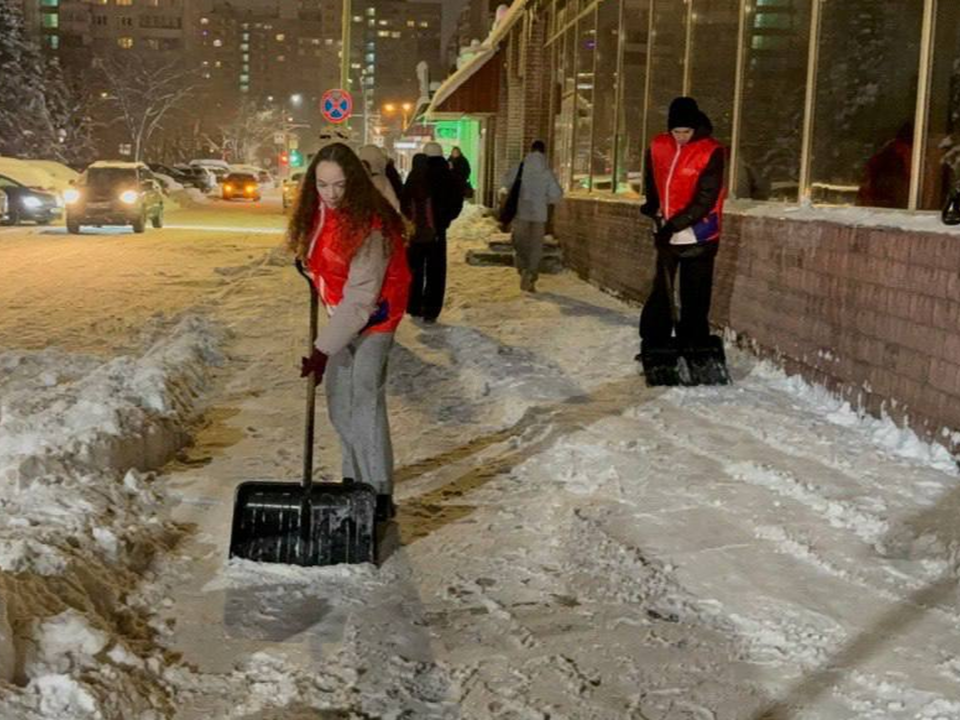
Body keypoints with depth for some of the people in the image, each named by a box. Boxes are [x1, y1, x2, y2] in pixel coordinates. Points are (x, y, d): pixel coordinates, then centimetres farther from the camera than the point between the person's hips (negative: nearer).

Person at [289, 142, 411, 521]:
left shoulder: (370, 226, -29)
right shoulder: (317, 211, -6)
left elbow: (360, 299, -31)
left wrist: (324, 349, -32)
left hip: (374, 315, -8)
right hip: (343, 313, 8)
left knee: (366, 398, -17)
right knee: (339, 402, 11)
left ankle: (380, 493, -14)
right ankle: (355, 479, 23)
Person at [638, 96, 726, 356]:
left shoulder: (711, 152, -16)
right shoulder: (658, 147, 0)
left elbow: (705, 199, -19)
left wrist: (675, 224, -22)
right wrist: (654, 208, 2)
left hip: (698, 238, -5)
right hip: (665, 235, 5)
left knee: (694, 297, 0)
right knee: (660, 291, 14)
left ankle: (691, 350, 8)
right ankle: (653, 345, 24)